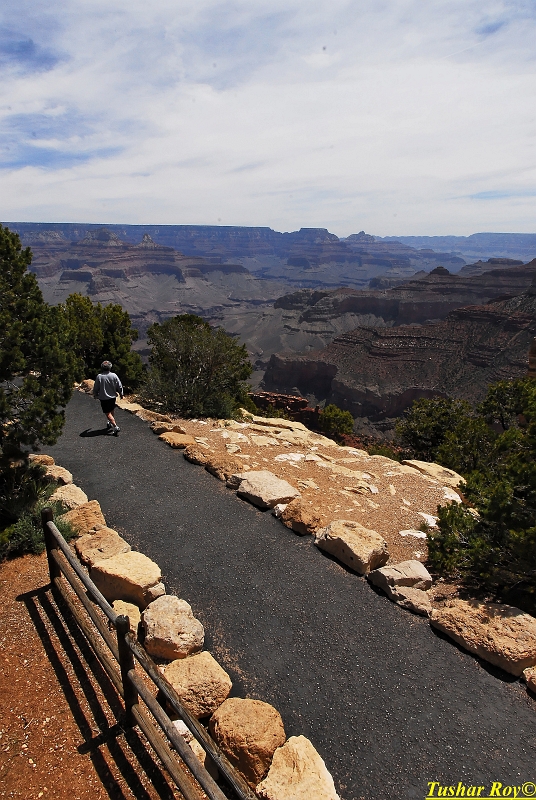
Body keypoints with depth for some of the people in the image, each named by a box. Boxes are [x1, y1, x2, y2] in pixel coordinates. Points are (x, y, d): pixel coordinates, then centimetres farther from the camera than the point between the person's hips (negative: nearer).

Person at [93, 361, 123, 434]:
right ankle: (110, 423, 38)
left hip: (104, 398, -4)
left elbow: (96, 388, -4)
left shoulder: (99, 376, -14)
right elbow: (119, 386, -1)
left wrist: (95, 395, 15)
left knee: (108, 413, -4)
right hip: (113, 397, 4)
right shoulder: (114, 375, -8)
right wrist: (121, 394, 17)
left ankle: (115, 427, -13)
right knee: (111, 411, 23)